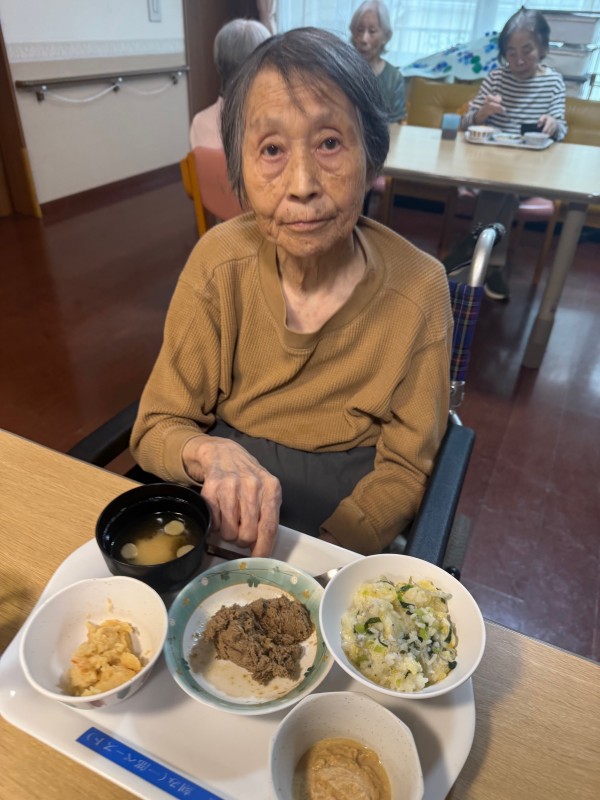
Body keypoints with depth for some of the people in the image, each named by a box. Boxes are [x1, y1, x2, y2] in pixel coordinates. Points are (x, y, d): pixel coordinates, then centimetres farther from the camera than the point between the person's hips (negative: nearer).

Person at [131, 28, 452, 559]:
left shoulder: (418, 291, -15)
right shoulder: (219, 262, -12)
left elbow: (403, 469, -7)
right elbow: (156, 428, -6)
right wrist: (210, 453, -29)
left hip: (344, 527, 0)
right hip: (226, 514, 1)